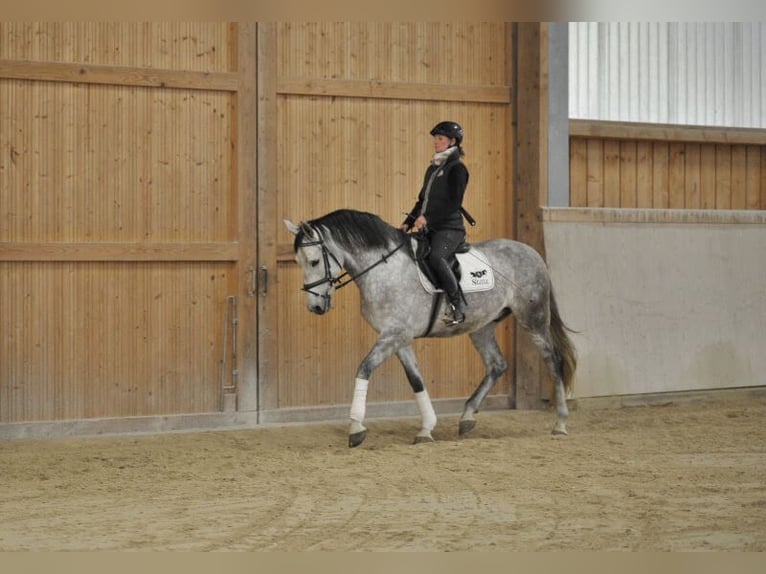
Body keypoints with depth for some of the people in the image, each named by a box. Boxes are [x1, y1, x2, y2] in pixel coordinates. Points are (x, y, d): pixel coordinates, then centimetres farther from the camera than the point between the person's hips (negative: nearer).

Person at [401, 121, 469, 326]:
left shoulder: (457, 168, -6)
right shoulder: (432, 169, 20)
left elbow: (454, 202, -15)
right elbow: (422, 200, 22)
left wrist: (427, 218, -20)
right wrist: (408, 223, 10)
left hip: (449, 228, -9)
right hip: (430, 230, 9)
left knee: (436, 257, -35)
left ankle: (458, 307, -29)